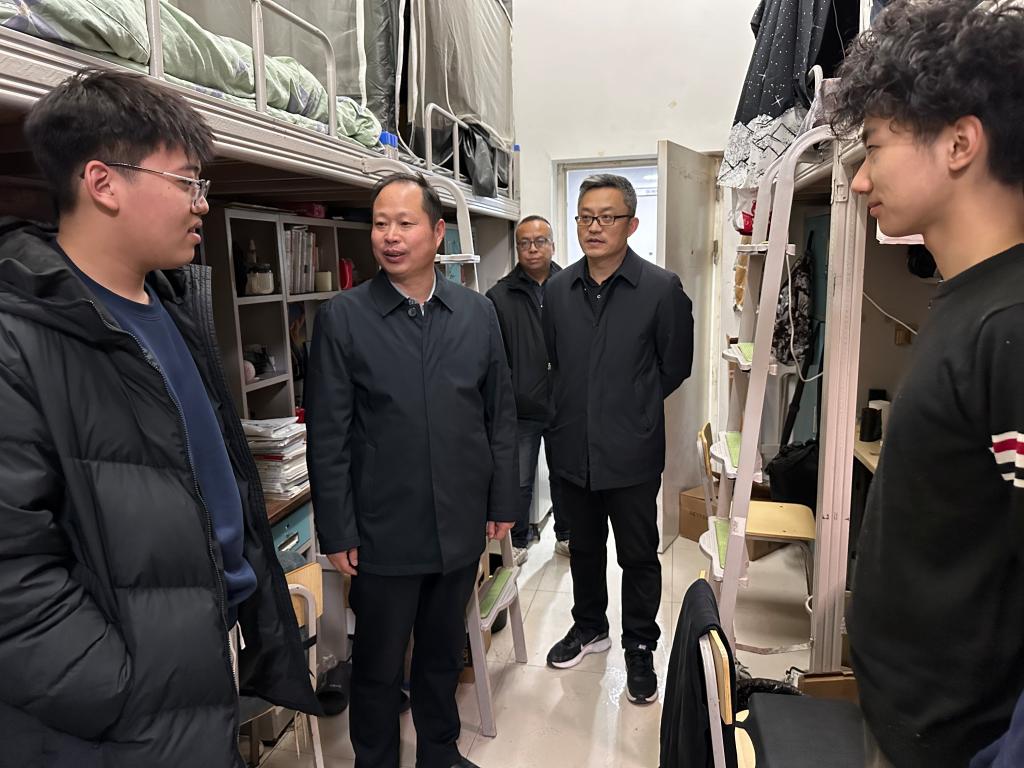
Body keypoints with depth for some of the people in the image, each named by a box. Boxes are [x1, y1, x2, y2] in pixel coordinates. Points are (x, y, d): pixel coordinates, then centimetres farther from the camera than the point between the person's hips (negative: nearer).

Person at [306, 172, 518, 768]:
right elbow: (328, 435, -7)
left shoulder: (478, 312, 1)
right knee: (378, 667, 15)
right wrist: (337, 533, -7)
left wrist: (502, 502, 5)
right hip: (384, 533, -2)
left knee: (444, 654, 21)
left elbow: (501, 413, 5)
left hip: (461, 526, 3)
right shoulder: (342, 318, -8)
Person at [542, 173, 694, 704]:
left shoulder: (662, 289, -10)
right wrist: (581, 405, 9)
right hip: (573, 449, 4)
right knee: (584, 547, 21)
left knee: (639, 556, 11)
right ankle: (590, 627, 43)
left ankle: (640, 649, 32)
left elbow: (676, 366, 0)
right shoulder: (558, 289, 2)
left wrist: (635, 406, 6)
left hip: (632, 452, -3)